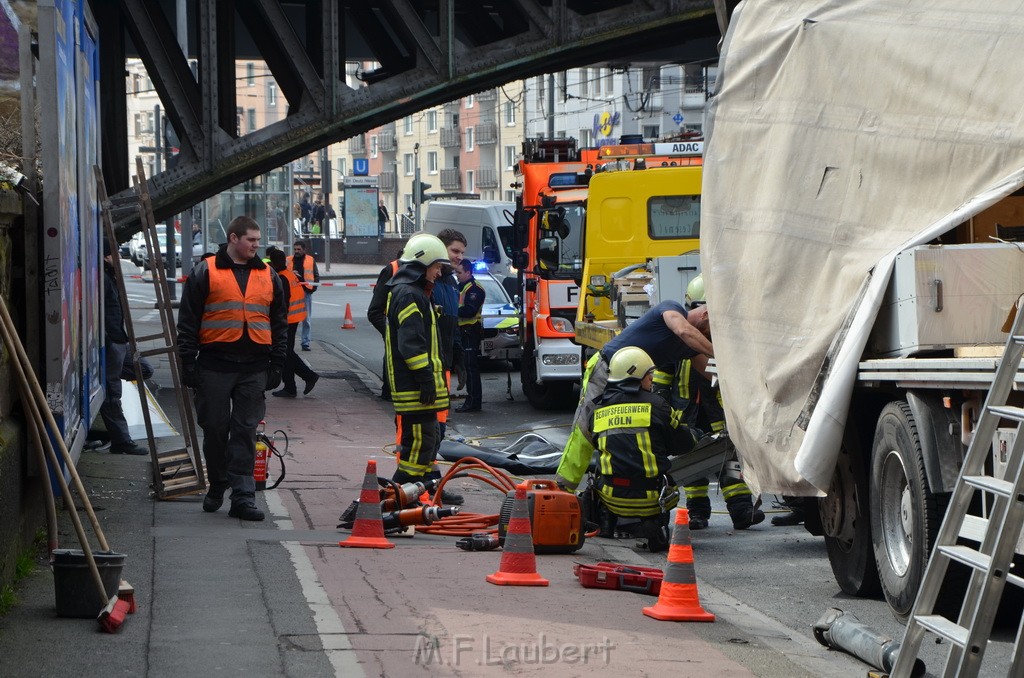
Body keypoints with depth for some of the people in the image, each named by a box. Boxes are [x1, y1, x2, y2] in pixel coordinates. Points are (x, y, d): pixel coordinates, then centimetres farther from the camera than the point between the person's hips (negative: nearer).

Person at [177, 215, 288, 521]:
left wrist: (276, 365, 9)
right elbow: (187, 321, 1)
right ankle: (217, 485, 24)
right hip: (215, 365, -2)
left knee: (246, 431, -1)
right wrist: (188, 363, -4)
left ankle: (242, 496, -3)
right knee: (215, 428, 5)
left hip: (254, 368, 2)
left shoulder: (268, 276, 13)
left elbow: (280, 324, 16)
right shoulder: (205, 273, 2)